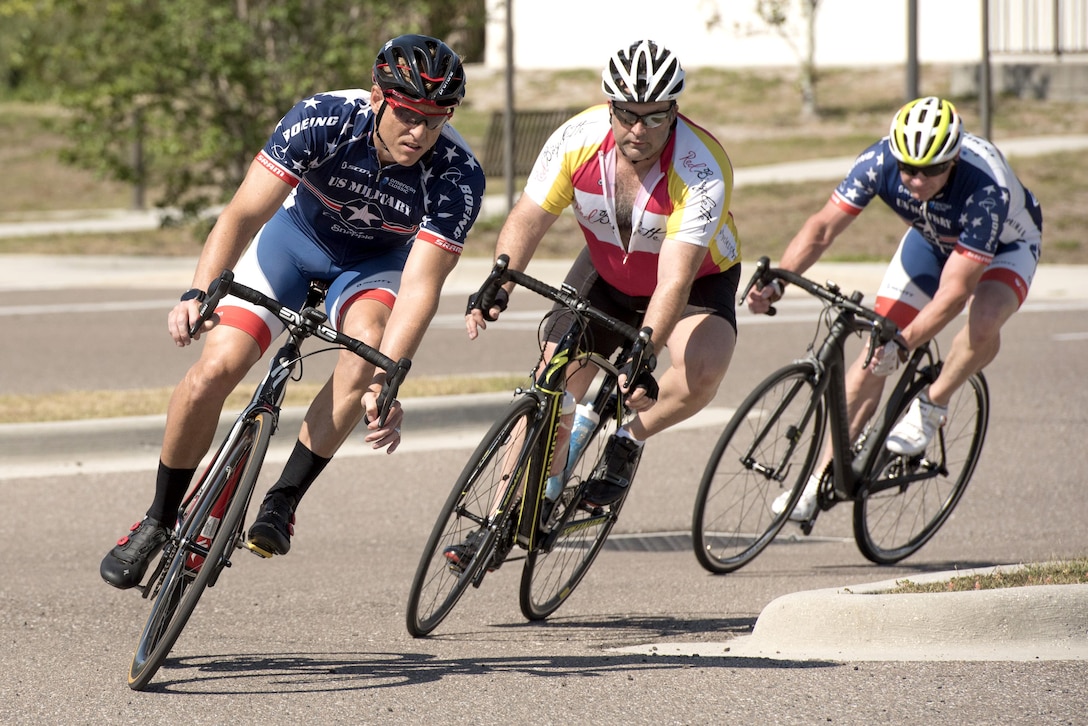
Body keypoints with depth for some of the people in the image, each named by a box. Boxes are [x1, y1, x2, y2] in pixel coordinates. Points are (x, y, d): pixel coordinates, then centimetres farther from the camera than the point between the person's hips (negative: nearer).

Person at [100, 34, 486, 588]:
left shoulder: (458, 176, -32)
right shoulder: (323, 121, -33)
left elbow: (420, 285, -36)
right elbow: (243, 214, -35)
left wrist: (384, 384, -49)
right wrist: (198, 294, -51)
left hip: (379, 261, 0)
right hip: (297, 233, 0)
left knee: (367, 341, -34)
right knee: (216, 367, -16)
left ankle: (281, 503, -21)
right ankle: (159, 519, 7)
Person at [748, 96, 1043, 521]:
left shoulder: (985, 190, -42)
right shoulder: (880, 161, -31)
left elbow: (954, 290, -42)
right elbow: (822, 227, -30)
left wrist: (903, 343, -53)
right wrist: (775, 281, -44)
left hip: (1004, 246, -4)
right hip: (932, 238, 4)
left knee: (983, 323, -36)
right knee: (874, 355, -5)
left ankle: (932, 407, -9)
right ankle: (821, 479, 4)